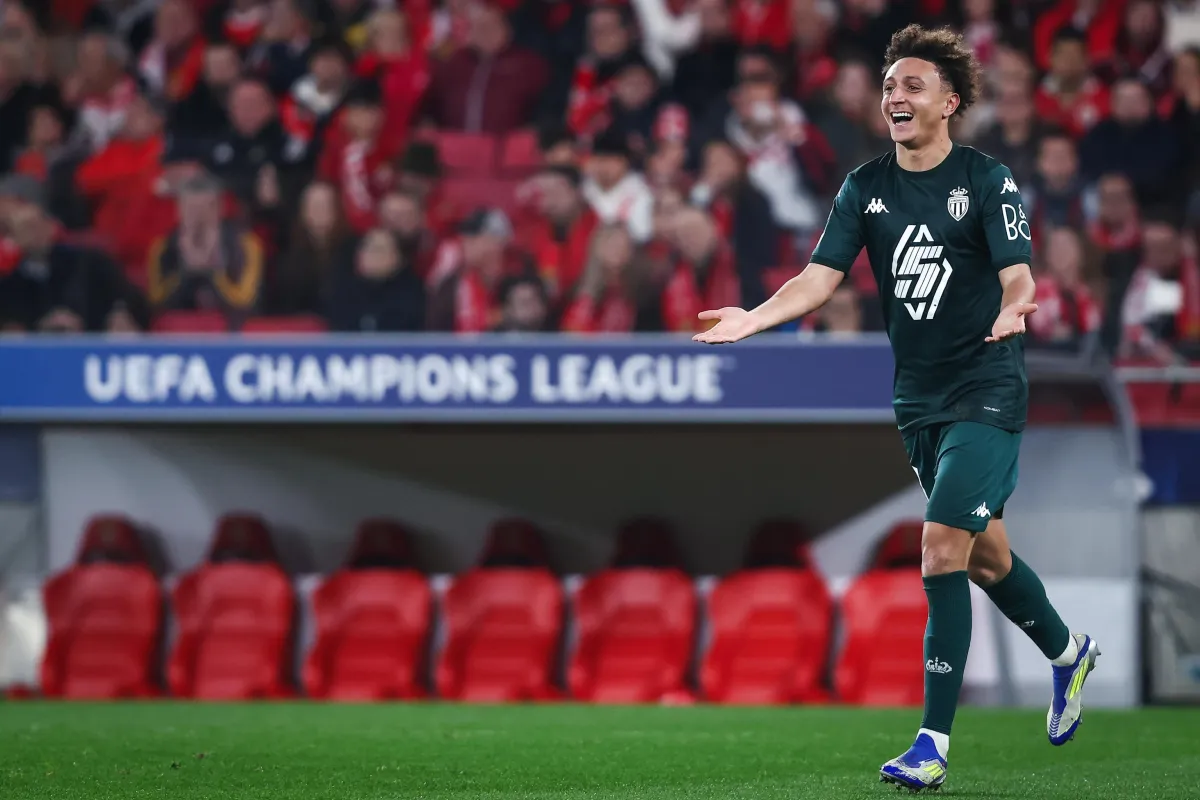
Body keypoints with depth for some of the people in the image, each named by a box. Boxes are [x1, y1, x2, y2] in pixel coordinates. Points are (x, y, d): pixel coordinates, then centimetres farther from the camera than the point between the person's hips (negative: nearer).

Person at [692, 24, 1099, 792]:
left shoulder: (988, 180, -9)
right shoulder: (866, 187, 4)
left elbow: (1018, 275, -16)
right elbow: (821, 277, -1)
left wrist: (1014, 308, -39)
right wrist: (755, 318, -18)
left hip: (987, 390, -6)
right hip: (919, 396, 6)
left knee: (943, 551, -16)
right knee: (982, 555, 16)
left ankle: (934, 743, -14)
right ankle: (1068, 652, 45)